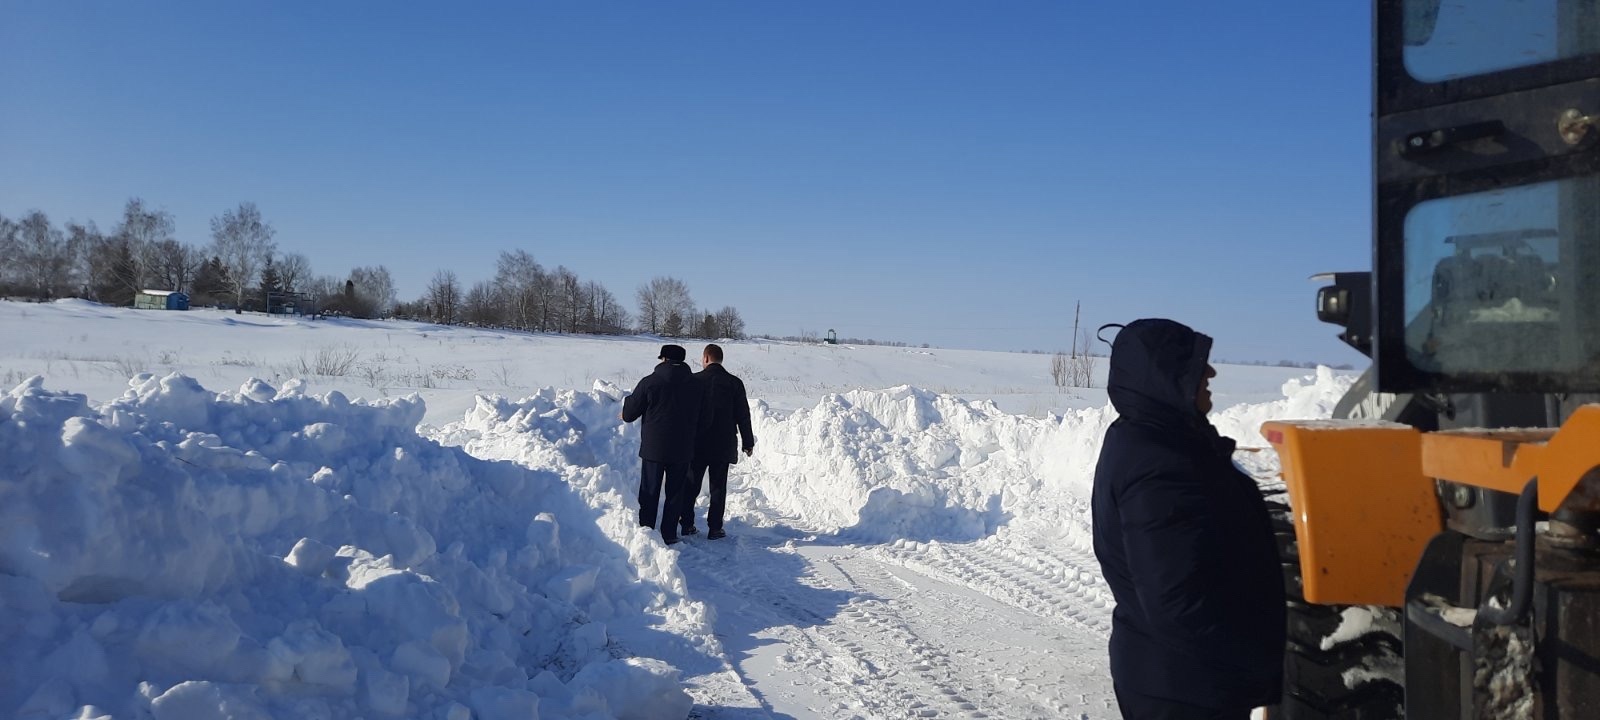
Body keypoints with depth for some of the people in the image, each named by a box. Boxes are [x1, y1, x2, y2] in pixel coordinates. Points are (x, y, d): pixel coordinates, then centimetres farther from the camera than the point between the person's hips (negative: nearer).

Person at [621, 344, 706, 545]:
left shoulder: (650, 382, -10)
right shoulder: (696, 385, 2)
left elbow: (628, 414, -4)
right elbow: (702, 420, 11)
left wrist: (627, 402, 18)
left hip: (653, 448, -2)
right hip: (682, 450, 3)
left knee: (649, 493, 7)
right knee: (675, 493, 10)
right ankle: (669, 534, 11)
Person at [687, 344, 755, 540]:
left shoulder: (694, 380, -5)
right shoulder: (734, 383, -3)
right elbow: (743, 415, 0)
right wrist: (748, 442, 9)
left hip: (696, 444, 0)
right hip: (723, 446, 0)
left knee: (692, 485, 11)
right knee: (718, 487, 5)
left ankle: (687, 524, 14)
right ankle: (715, 528, 4)